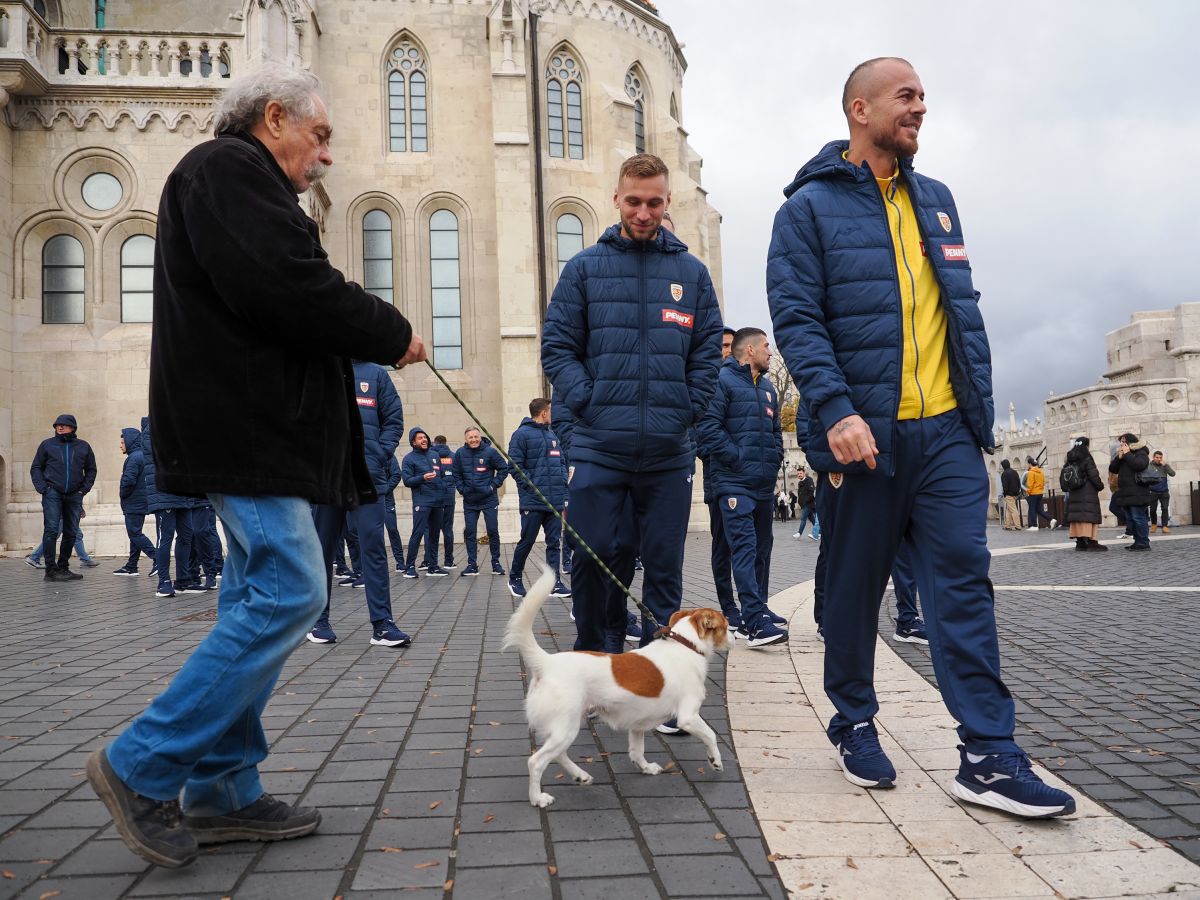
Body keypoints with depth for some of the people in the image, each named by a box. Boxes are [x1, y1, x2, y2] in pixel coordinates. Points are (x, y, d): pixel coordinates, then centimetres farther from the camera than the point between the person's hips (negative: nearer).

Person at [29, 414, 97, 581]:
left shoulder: (83, 446, 10)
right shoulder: (47, 445, 5)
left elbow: (91, 470, 16)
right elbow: (36, 468, 8)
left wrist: (84, 489, 3)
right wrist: (42, 487, -6)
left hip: (74, 496, 3)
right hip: (52, 494, -3)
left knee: (71, 533, 6)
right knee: (51, 530, -10)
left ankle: (63, 567, 17)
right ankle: (50, 570, -9)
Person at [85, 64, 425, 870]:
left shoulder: (232, 177, 27)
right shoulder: (230, 168, -7)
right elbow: (288, 289, -21)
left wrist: (369, 335, 9)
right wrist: (392, 334, -9)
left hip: (256, 428, 11)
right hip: (245, 430, -11)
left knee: (260, 599, 10)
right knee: (290, 593, -13)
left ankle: (223, 791, 17)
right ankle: (144, 766, -1)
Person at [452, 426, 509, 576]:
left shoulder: (490, 451, -10)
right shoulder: (460, 453, -3)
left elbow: (504, 468, -3)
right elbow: (455, 473, 10)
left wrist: (494, 485, -8)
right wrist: (461, 488, 1)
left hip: (489, 499, -2)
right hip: (469, 500, 3)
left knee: (493, 530, 1)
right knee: (469, 532, 3)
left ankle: (496, 563, 12)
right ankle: (472, 565, 10)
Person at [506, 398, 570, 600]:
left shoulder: (553, 435, 17)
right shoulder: (522, 434, -6)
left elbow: (562, 461, 22)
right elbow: (515, 466, -10)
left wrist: (563, 483, 8)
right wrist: (531, 487, -15)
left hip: (556, 500, 7)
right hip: (533, 501, -6)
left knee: (554, 542, 5)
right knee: (527, 541, 0)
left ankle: (554, 583, 8)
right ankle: (515, 578, 18)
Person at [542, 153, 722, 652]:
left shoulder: (691, 271, 10)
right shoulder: (584, 267, 6)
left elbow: (708, 350, 9)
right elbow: (557, 345, 2)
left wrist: (688, 410, -2)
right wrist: (587, 403, -9)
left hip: (669, 449, 2)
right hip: (599, 446, -1)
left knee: (664, 563, 7)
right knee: (594, 557, 2)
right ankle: (591, 654, 23)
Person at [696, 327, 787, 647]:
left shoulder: (767, 387, 19)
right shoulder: (723, 380, -6)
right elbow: (708, 426, -16)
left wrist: (774, 459, 12)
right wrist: (737, 458, -15)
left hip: (764, 481, 9)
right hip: (734, 480, -9)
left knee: (762, 546, 14)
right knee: (745, 545, -15)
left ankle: (758, 609, 25)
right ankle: (755, 622, -20)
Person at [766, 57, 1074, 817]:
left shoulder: (936, 200, 17)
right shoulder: (810, 207, -1)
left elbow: (964, 308, 17)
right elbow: (796, 319, -10)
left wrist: (981, 407, 11)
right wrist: (835, 410, -22)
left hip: (946, 430, 4)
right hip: (864, 433, -4)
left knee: (964, 579, -2)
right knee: (855, 588, 8)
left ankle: (989, 756, 3)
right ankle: (856, 725, 26)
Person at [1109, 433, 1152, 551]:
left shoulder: (1141, 452, -2)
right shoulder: (1122, 454, 21)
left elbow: (1139, 464, -22)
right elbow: (1112, 469, 13)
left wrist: (1127, 454, -11)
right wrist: (1119, 457, -1)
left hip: (1137, 493, -9)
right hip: (1125, 493, 9)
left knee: (1138, 518, -10)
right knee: (1130, 519, 10)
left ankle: (1144, 543, -6)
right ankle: (1138, 541, 15)